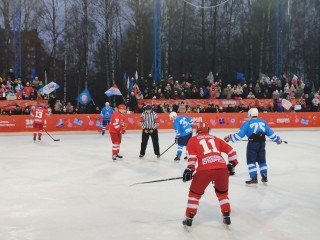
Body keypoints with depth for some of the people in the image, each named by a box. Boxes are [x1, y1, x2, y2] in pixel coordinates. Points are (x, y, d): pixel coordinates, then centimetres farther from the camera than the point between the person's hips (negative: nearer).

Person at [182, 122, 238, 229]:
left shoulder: (193, 140, 20)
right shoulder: (216, 139, 28)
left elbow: (192, 155, 4)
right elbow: (231, 150, 23)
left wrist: (189, 169, 1)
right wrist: (232, 164, 31)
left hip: (204, 170, -3)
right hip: (222, 168, 3)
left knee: (195, 193, 19)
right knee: (222, 192, 29)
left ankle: (189, 219, 20)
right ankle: (226, 216, 31)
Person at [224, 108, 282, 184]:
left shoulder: (248, 123, -2)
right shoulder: (263, 122, 12)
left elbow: (240, 134, -7)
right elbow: (270, 133, 14)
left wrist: (230, 138, 0)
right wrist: (277, 139, 27)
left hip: (252, 143, -5)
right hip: (262, 143, 5)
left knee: (251, 161, 3)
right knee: (262, 160, 19)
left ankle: (254, 178, -1)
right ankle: (264, 177, 21)